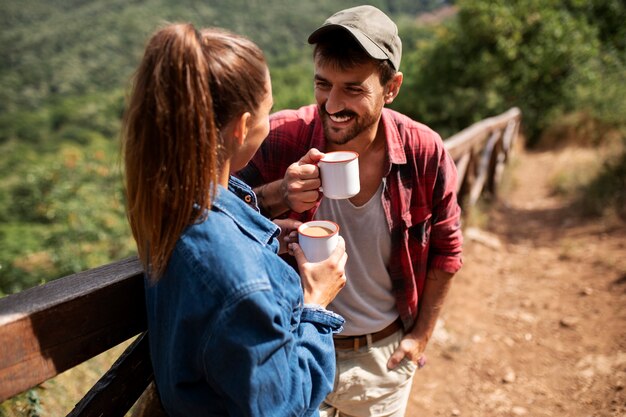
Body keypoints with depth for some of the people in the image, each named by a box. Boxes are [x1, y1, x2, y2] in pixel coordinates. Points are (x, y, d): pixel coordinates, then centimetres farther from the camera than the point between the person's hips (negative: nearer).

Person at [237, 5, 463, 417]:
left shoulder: (425, 153, -16)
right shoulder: (281, 139, -21)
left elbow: (445, 249, -2)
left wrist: (421, 335, 2)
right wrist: (278, 196, -35)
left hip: (386, 355, 2)